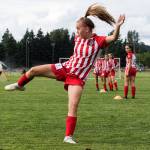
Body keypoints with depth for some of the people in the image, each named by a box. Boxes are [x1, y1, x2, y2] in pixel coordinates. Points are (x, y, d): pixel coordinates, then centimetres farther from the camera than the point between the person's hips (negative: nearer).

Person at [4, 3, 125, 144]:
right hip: (65, 68, 5)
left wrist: (117, 26, -45)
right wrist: (87, 16, 19)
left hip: (77, 78, -5)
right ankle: (19, 85, 31)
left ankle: (68, 137, -11)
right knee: (34, 70, -2)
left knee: (73, 106, -18)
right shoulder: (78, 37, 3)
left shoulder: (98, 41, -13)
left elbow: (114, 38, -30)